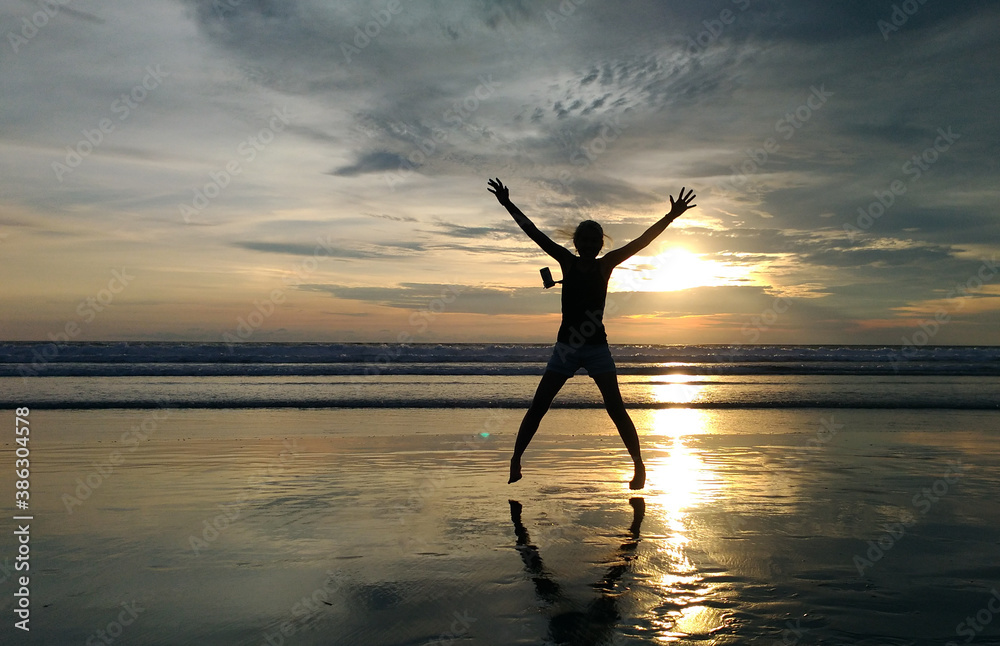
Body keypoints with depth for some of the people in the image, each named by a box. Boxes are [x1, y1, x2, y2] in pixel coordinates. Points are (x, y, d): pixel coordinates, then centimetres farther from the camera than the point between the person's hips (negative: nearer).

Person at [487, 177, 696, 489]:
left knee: (615, 408, -6)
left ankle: (639, 464, 4)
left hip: (597, 347, -1)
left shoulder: (606, 264, 1)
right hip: (565, 346, 1)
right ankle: (515, 459, 9)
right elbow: (535, 234, 2)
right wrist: (508, 205, 1)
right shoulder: (567, 262, 3)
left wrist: (670, 217, -13)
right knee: (538, 406, -1)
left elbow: (641, 241, -6)